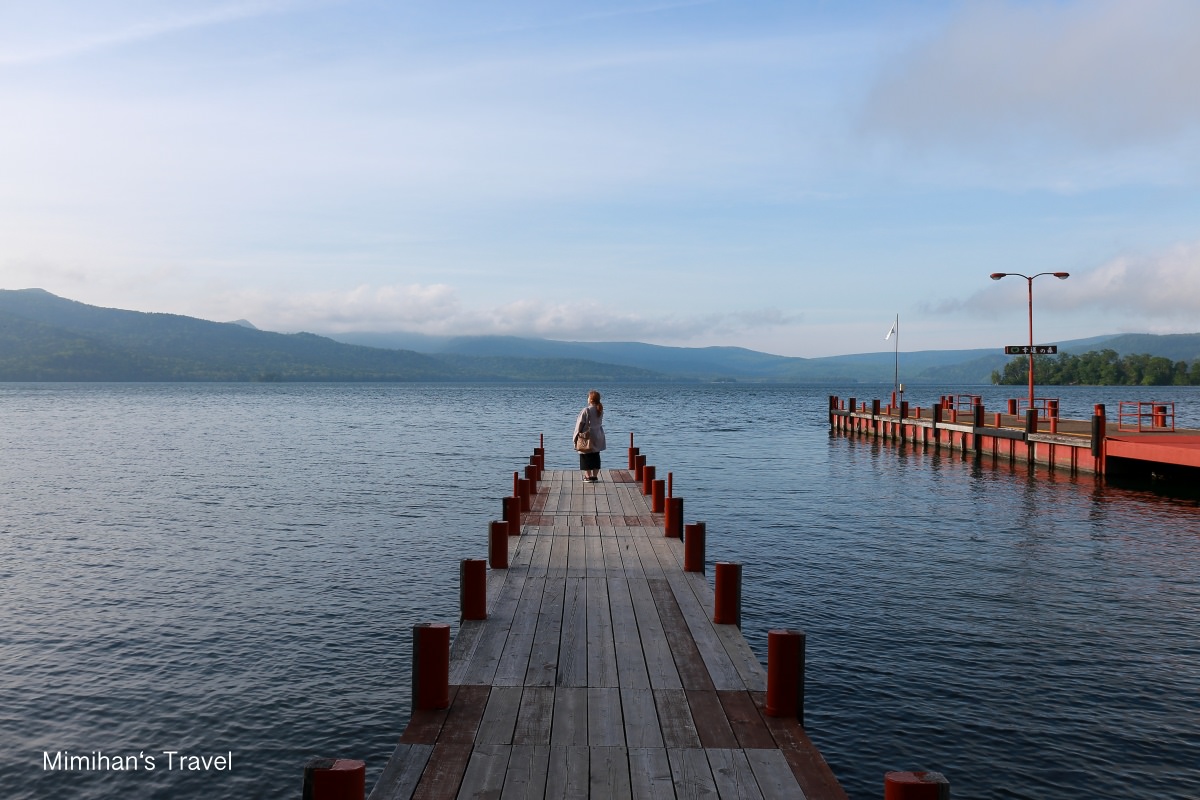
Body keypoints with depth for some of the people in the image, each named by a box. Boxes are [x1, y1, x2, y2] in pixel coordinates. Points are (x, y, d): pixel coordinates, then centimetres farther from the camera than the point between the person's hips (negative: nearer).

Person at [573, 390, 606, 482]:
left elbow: (580, 423, -13)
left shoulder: (586, 410, -18)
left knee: (586, 457, 4)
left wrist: (577, 435, -3)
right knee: (596, 456, 14)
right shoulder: (600, 410, 2)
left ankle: (588, 476, 5)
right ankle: (595, 476, 17)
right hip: (598, 436, 6)